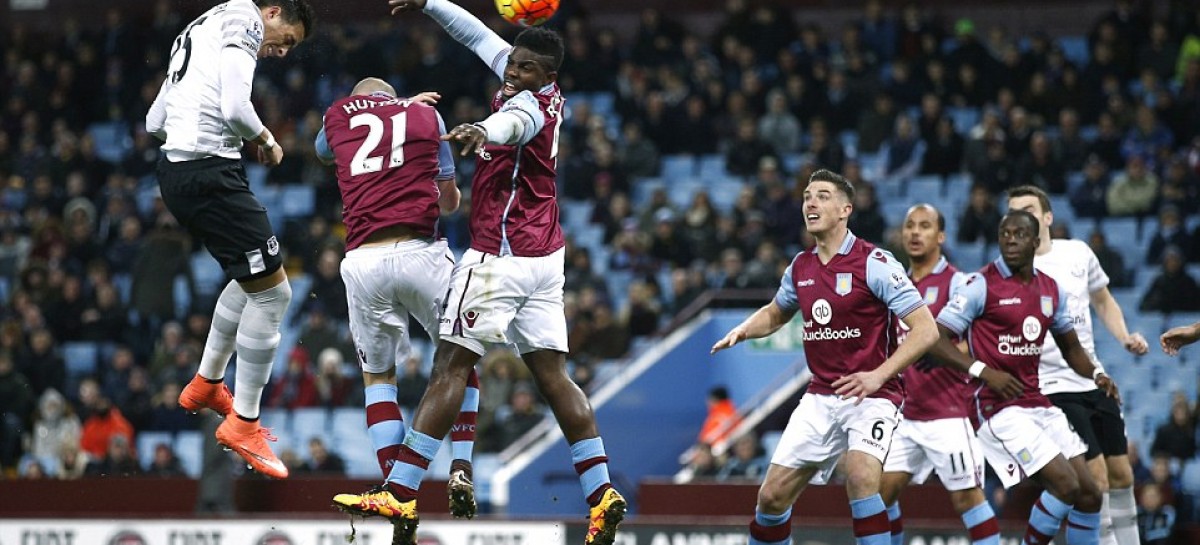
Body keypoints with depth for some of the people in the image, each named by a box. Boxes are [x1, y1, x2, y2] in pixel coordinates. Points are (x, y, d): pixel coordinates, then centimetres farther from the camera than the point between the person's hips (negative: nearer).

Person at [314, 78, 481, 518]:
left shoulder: (337, 115, 18)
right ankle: (461, 470, 5)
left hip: (363, 262, 1)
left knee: (378, 375, 18)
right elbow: (450, 201, 28)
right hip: (420, 252, -1)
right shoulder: (426, 115, 17)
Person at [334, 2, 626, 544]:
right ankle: (601, 496, 1)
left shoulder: (531, 103, -17)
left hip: (498, 256, -9)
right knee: (552, 375, 7)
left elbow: (515, 121, -44)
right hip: (543, 258, 9)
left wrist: (485, 130, -65)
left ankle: (400, 498, -12)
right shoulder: (540, 92, 9)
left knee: (449, 369, -9)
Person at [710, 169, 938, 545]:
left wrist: (879, 375, -24)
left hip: (870, 397, -6)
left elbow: (926, 329, -15)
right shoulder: (800, 268, 7)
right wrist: (744, 330, 7)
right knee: (772, 496, 3)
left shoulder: (874, 263, -12)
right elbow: (775, 314, 29)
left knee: (861, 478, -32)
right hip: (820, 398, 6)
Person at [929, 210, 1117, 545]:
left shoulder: (1051, 289, 10)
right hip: (1000, 408, -7)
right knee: (1065, 486, -18)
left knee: (1089, 494, 5)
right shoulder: (981, 285, -9)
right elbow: (937, 340, -12)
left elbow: (1070, 347, 23)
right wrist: (984, 372, -25)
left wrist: (1095, 374, 2)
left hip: (1038, 402, 7)